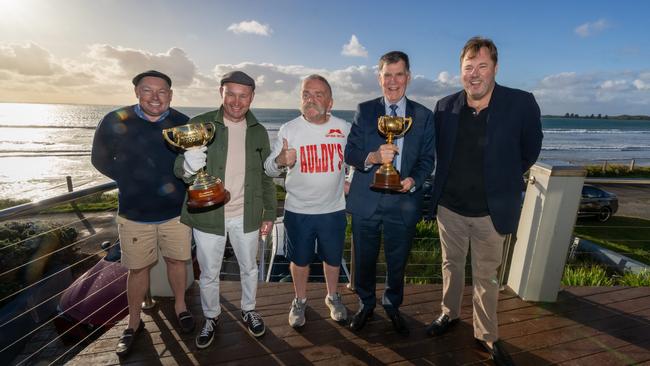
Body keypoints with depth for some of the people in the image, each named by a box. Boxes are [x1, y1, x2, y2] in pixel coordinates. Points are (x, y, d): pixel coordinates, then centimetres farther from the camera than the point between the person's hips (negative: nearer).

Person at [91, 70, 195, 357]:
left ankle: (180, 306, 39)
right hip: (134, 214, 0)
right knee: (137, 268, 12)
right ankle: (134, 323, 34)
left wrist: (179, 183, -9)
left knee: (176, 260, 15)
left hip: (176, 211, 1)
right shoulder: (115, 122, -10)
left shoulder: (182, 124, -6)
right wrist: (131, 181, -6)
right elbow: (100, 159, 2)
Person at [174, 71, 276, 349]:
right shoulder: (200, 125, -8)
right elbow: (179, 167, -8)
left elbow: (266, 177, 6)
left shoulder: (258, 132, 0)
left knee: (249, 268, 19)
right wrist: (188, 165, -32)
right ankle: (211, 317, 40)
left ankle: (248, 310, 44)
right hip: (208, 215, -2)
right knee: (209, 273, 14)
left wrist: (269, 213, 4)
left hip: (246, 216, 2)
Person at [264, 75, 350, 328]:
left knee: (333, 258, 18)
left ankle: (333, 297, 44)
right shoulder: (289, 129, -7)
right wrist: (280, 160, -30)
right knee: (300, 259, 15)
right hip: (298, 211, -1)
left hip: (333, 209, 2)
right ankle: (300, 301, 40)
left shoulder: (343, 127, -2)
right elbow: (269, 169, -9)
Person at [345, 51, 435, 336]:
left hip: (403, 202, 1)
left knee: (397, 261, 16)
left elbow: (427, 159, 3)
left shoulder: (424, 116, 4)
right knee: (364, 259, 14)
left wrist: (413, 180, -17)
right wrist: (372, 157, -24)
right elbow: (349, 153, -4)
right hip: (366, 200, 0)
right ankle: (366, 304, 41)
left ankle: (392, 305, 43)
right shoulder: (364, 110, 2)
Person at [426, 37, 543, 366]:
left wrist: (501, 181, 6)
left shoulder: (522, 104, -11)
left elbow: (529, 152, 1)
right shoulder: (445, 107, -3)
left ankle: (486, 335, 32)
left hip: (490, 211, -2)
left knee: (486, 275, 13)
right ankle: (449, 314, 42)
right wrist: (449, 182, 8)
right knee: (451, 264, 20)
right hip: (449, 206, 3)